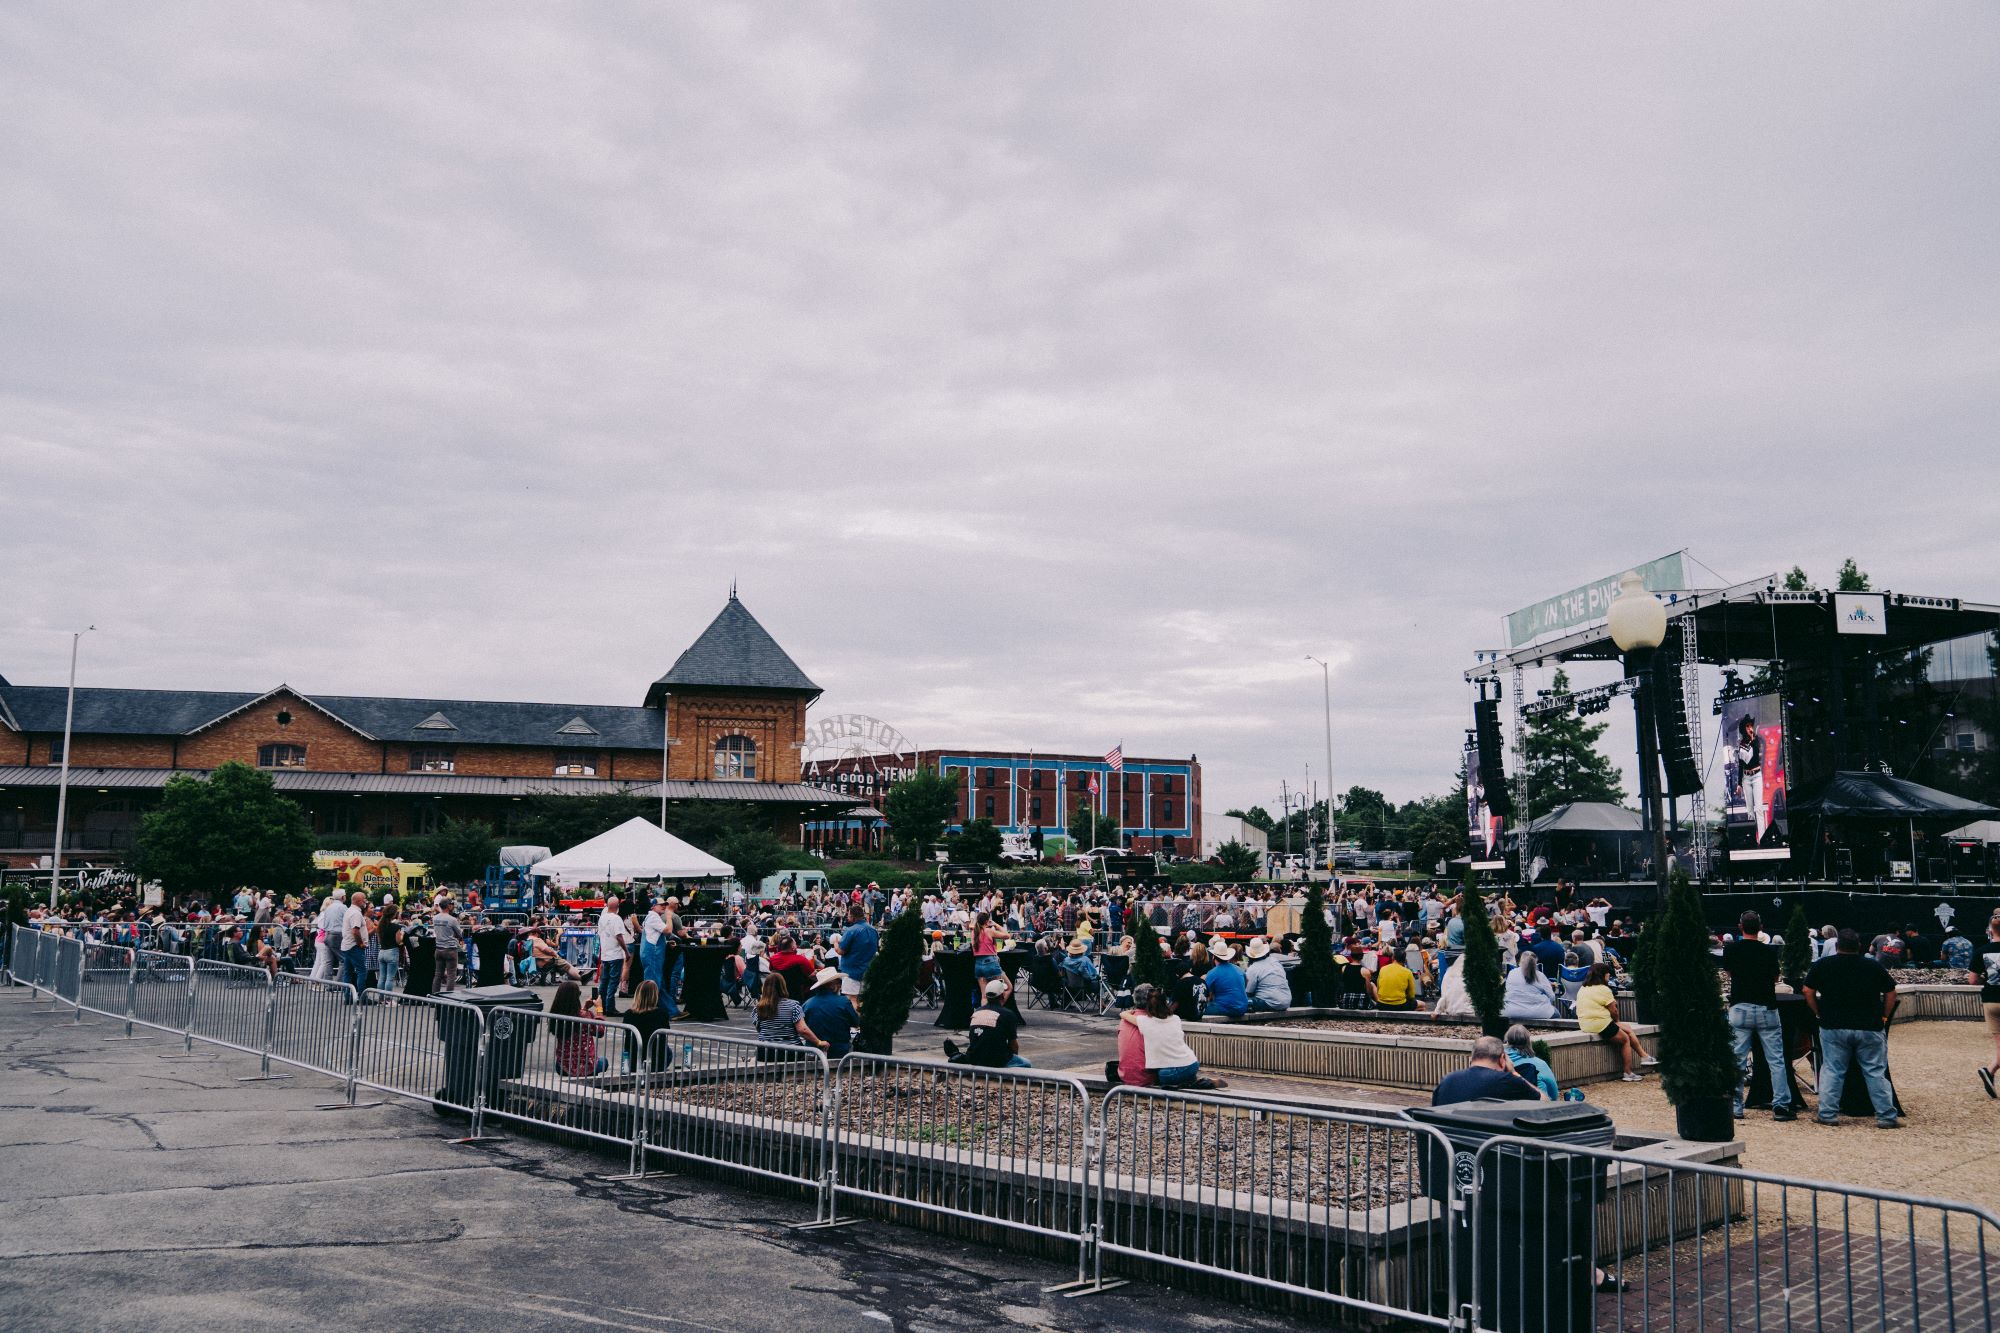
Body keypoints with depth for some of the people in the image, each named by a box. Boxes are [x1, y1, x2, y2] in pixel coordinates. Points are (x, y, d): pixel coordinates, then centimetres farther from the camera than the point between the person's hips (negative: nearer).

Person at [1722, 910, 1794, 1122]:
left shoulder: (1731, 949, -1)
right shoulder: (1769, 951, -2)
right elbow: (1775, 978, 13)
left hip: (1740, 1008, 0)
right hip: (1766, 1008, 0)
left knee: (1737, 1061, 4)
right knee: (1776, 1060, 5)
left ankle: (1735, 1107, 5)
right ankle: (1781, 1106, 2)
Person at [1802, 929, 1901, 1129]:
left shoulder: (1822, 965, 1)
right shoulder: (1874, 966, 2)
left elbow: (1808, 991, 0)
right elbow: (1891, 993, 5)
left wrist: (1819, 1013, 10)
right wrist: (1883, 1017, 13)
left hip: (1833, 1027, 0)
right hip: (1870, 1028, 0)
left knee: (1832, 1071, 6)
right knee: (1876, 1072, 7)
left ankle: (1828, 1114, 5)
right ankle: (1886, 1116, 9)